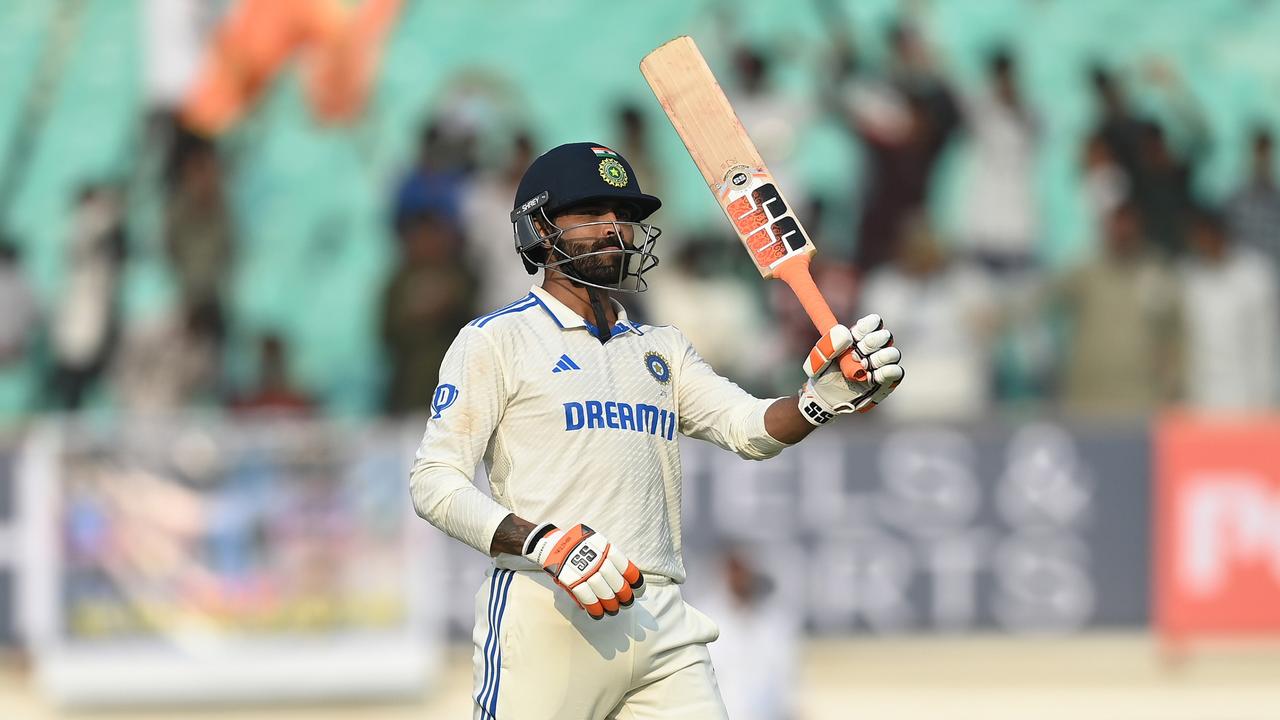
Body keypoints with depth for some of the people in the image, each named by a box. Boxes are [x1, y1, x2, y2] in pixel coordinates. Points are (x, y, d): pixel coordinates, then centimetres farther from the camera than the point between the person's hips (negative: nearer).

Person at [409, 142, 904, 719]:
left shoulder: (661, 349, 22)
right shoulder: (497, 340, 4)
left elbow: (751, 429, 7)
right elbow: (433, 482, -4)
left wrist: (823, 396, -15)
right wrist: (548, 543, -19)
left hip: (662, 626, 5)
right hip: (546, 622, -5)